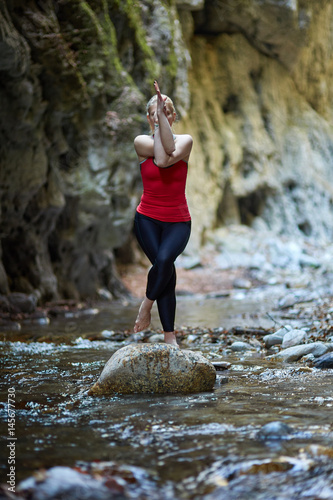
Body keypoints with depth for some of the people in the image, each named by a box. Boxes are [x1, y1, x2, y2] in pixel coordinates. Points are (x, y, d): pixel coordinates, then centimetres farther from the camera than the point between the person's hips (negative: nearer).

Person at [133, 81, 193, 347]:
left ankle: (147, 305, -2)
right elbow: (161, 157, -18)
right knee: (164, 264, -22)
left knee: (164, 259, -28)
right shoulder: (141, 142, 2)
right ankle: (170, 336, -12)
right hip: (148, 218, 0)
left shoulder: (185, 140, 3)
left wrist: (163, 117, -17)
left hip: (178, 221, 0)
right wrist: (157, 121, -11)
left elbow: (171, 156, -19)